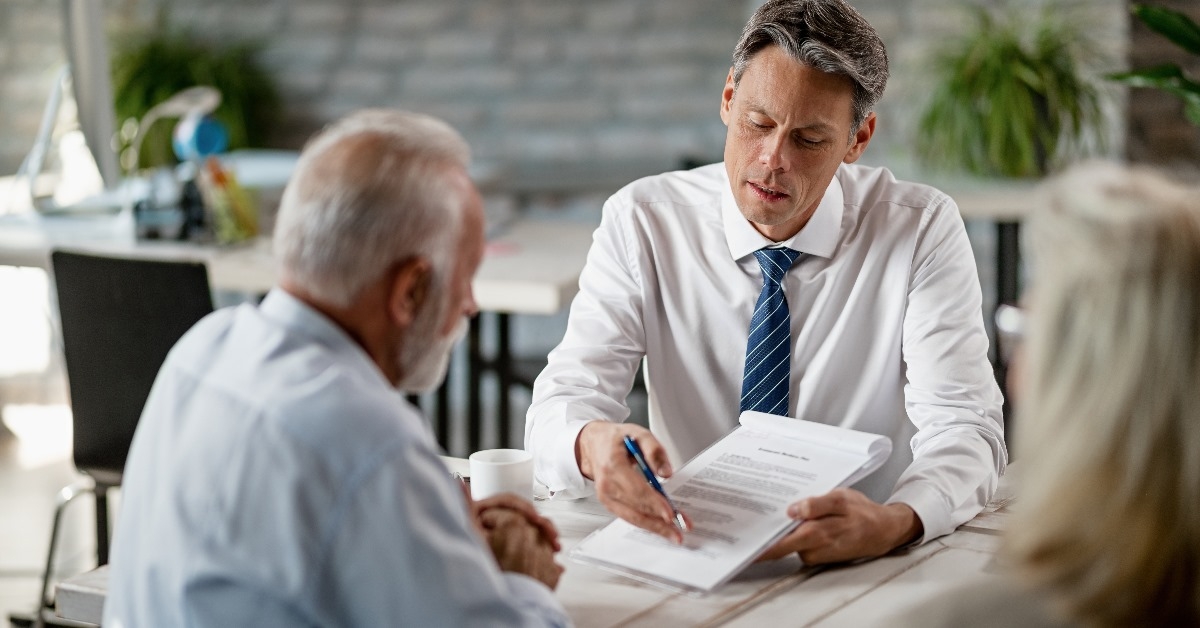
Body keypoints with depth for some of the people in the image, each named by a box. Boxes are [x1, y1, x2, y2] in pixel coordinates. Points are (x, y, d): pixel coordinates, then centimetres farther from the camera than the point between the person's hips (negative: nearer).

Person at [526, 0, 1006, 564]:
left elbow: (965, 430, -14)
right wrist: (594, 446, -37)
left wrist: (892, 524, -37)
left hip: (869, 575, 0)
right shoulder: (641, 222, -4)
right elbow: (558, 409, -11)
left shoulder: (923, 231, -7)